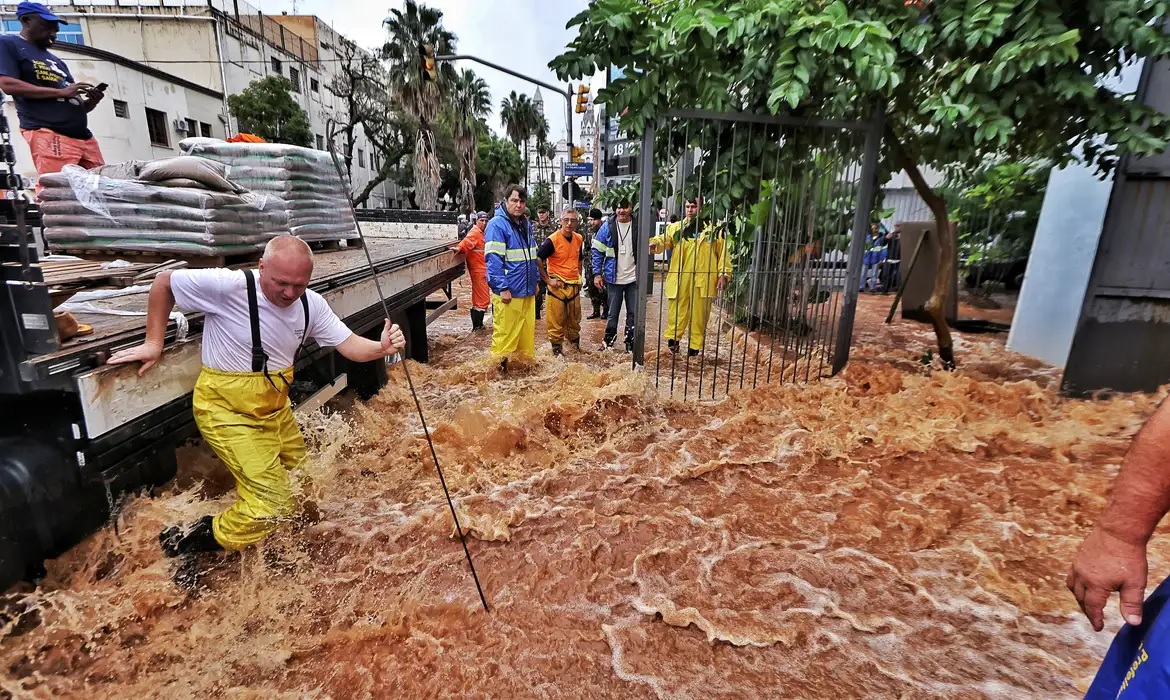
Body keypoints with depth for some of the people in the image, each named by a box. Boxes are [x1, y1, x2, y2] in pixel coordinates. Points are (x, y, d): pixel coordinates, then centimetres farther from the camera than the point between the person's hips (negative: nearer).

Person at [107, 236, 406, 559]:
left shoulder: (312, 305, -7)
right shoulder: (228, 286, -24)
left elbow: (349, 345, -11)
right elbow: (163, 283, -8)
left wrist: (381, 348, -32)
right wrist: (154, 343, -7)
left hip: (275, 407, 7)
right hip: (228, 410, -6)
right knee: (275, 503, -9)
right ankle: (200, 539, 13)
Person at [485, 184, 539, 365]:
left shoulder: (526, 224, 15)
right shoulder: (496, 225, -10)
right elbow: (493, 260, -16)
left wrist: (536, 280, 18)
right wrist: (502, 288, -20)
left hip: (527, 290, 8)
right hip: (508, 292, -8)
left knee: (527, 332, 14)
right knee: (505, 334, -2)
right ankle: (500, 366, 9)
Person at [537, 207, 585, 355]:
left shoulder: (579, 239, 6)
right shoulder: (552, 240, -14)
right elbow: (537, 260, -14)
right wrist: (547, 280, -14)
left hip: (574, 286, 6)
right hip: (557, 286, -6)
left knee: (575, 320, 16)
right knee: (557, 321, 0)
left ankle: (575, 346, 32)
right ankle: (557, 348, 13)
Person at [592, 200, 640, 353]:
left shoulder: (638, 226, -1)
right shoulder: (607, 227, -4)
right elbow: (597, 251, 0)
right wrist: (597, 274, -6)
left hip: (634, 278, 1)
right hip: (614, 278, -1)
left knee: (633, 313, 8)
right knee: (612, 313, 8)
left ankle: (630, 344, 21)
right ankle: (609, 343, 23)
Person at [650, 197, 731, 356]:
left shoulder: (713, 230, 4)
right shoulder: (676, 227, 8)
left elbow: (723, 253, 4)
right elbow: (664, 240, -6)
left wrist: (724, 274, -4)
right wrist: (655, 243, -29)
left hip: (702, 280, -1)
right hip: (679, 279, 1)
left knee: (699, 315, 8)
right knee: (676, 312, 4)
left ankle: (694, 347, 19)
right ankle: (673, 338, 23)